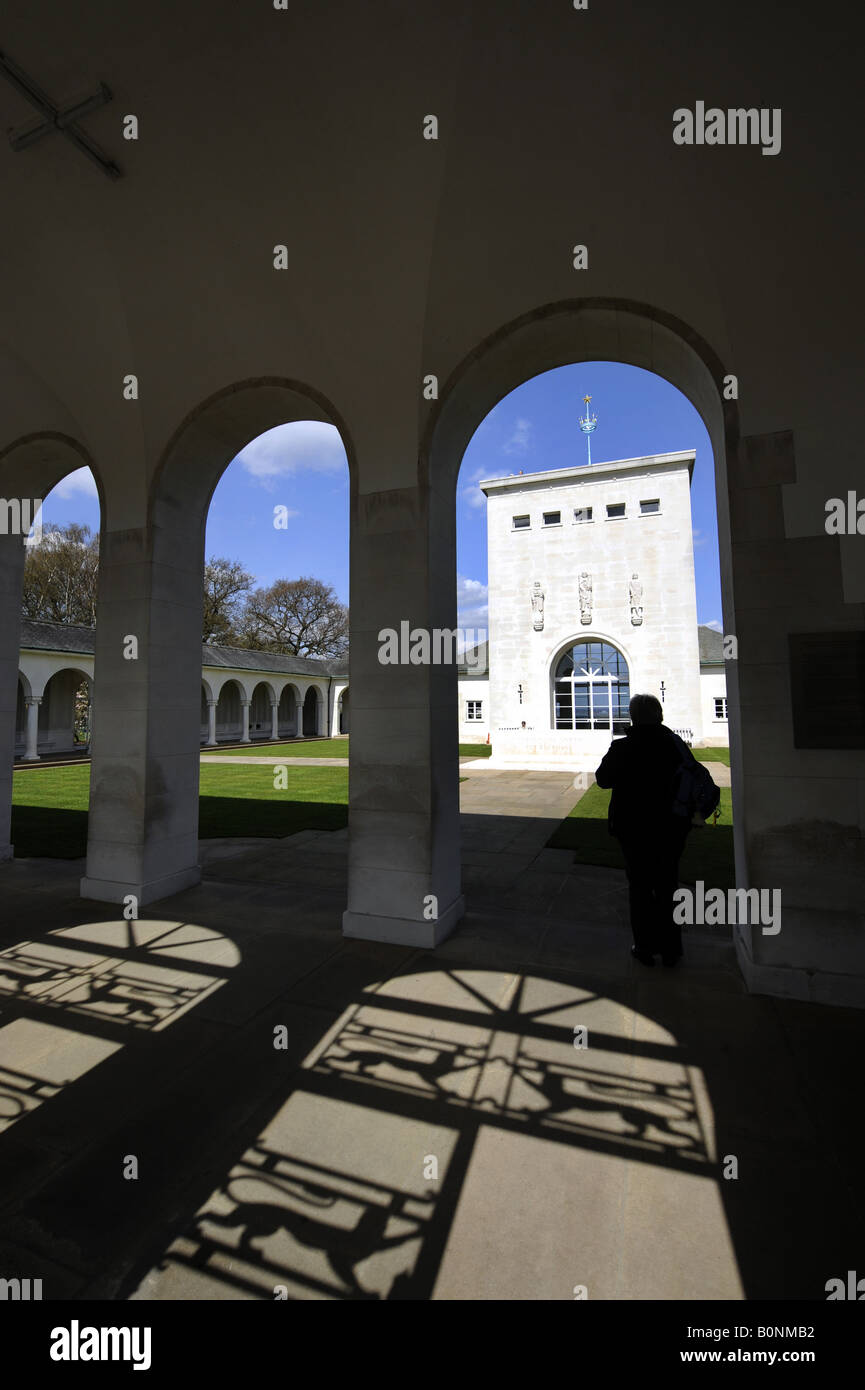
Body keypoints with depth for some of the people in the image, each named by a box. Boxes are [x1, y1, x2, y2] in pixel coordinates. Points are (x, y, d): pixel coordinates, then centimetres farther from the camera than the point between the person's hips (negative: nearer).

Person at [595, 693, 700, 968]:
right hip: (672, 829, 3)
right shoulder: (677, 744, -7)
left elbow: (603, 779, -4)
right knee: (667, 887, 17)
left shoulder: (622, 748, -16)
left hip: (634, 829, -3)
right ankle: (670, 948, 26)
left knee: (640, 887, 12)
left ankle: (645, 946, 20)